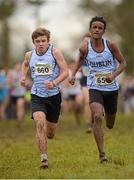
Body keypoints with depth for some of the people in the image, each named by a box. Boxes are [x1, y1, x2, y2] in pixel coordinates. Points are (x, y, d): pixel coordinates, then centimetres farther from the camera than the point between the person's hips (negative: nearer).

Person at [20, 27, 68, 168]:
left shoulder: (55, 52, -8)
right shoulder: (29, 55, 1)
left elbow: (65, 72, -10)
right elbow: (25, 64, 26)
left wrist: (54, 83, -25)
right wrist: (23, 76, 8)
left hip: (54, 95, -1)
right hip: (37, 96, 1)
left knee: (50, 134, 10)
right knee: (40, 123, -25)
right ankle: (43, 157, -21)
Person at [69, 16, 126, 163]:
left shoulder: (110, 45, -11)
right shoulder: (85, 47, -9)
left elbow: (123, 63, -2)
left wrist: (114, 74, -20)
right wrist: (73, 74, 4)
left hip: (111, 87, 2)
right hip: (95, 88, -2)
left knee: (110, 125, 16)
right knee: (97, 117, -26)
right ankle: (101, 153, -19)